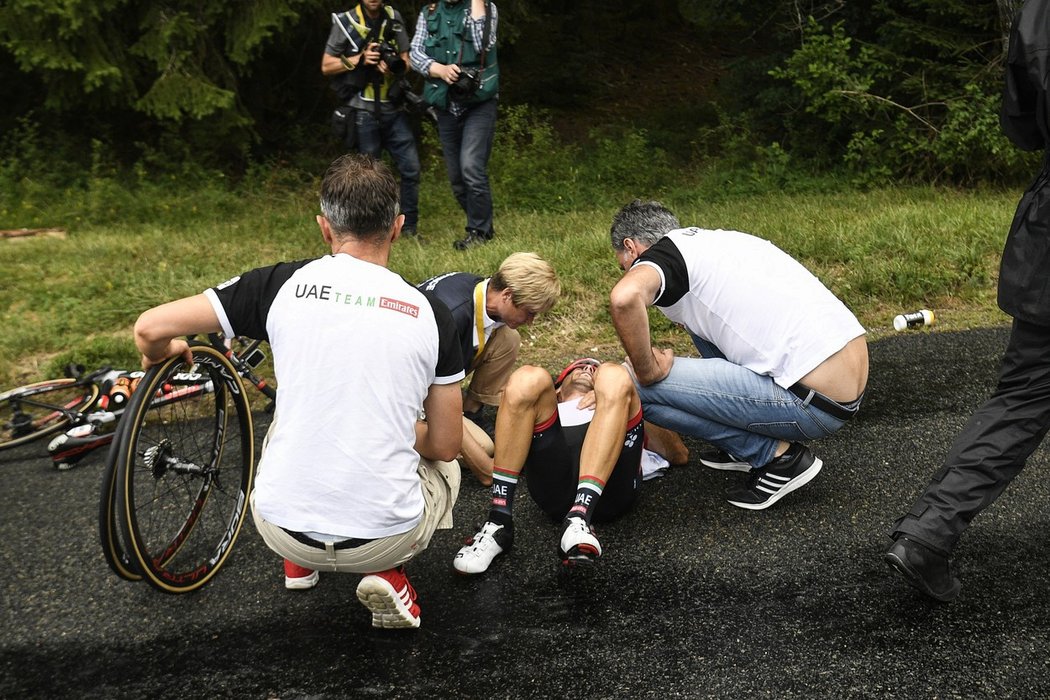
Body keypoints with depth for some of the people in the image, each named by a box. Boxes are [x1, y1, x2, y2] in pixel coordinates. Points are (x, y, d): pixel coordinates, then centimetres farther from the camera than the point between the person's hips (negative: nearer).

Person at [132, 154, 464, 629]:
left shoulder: (285, 284, -5)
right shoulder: (429, 313, -3)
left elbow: (150, 327, -4)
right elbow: (444, 446, 4)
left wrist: (161, 353, 20)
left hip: (282, 530, 2)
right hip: (385, 539, -1)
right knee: (444, 468, 32)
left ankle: (299, 562, 29)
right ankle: (387, 573, 10)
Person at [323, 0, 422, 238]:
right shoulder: (345, 22, -3)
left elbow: (406, 62, 11)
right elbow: (326, 66, -2)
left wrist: (394, 65, -12)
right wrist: (359, 59, -15)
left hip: (393, 109, 4)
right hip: (363, 111, -3)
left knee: (411, 167, 0)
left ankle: (409, 227, 13)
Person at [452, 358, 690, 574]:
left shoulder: (625, 418, 42)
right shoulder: (545, 413, 40)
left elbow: (680, 454, 25)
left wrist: (615, 400, 14)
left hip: (611, 488, 0)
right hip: (552, 485, 0)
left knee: (613, 376, -19)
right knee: (528, 379, -17)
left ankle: (579, 519, -38)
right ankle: (499, 522, -24)